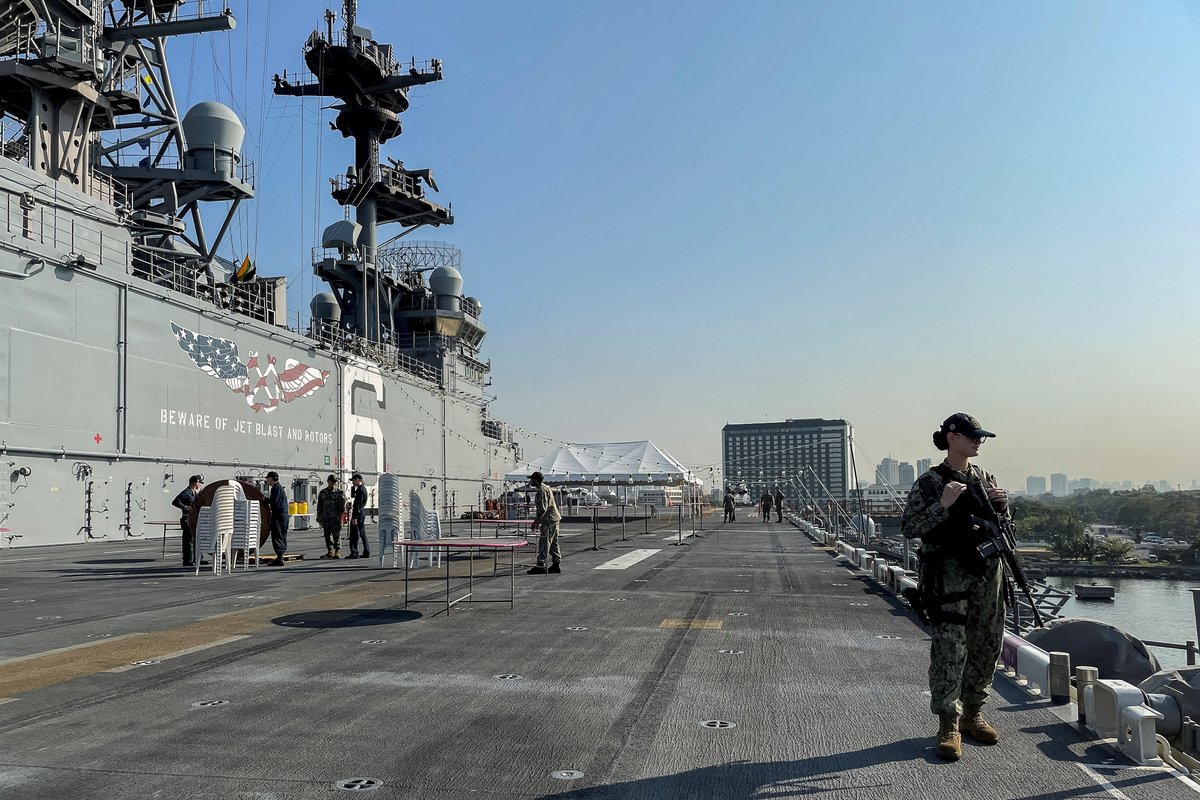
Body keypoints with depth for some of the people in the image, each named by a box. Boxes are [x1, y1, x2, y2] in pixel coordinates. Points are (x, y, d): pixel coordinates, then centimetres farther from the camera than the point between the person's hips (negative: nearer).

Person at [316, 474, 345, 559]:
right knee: (327, 535, 6)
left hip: (336, 518, -4)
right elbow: (319, 505, 17)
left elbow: (343, 505, -2)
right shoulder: (322, 493, 13)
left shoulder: (340, 493, 3)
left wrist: (341, 515, -14)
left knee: (337, 535, -3)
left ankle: (337, 552, 2)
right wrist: (318, 516, 12)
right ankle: (330, 551, 13)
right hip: (325, 518, 4)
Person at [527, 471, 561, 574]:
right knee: (553, 543, 13)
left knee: (544, 543, -8)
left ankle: (541, 565, -7)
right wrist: (538, 521, 26)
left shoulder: (542, 490, -15)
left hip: (549, 520, -11)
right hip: (554, 519, 11)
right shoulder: (545, 488, 18)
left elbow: (543, 508, -22)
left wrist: (536, 521, -19)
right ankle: (556, 565, 16)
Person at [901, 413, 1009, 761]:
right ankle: (949, 725, -5)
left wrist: (1002, 505, -1)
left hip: (987, 570, 6)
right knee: (949, 646, -11)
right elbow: (909, 527, -10)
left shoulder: (985, 478, 13)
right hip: (950, 572, -6)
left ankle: (972, 713, 26)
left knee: (986, 645, 11)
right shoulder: (930, 482, -5)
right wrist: (942, 505, -20)